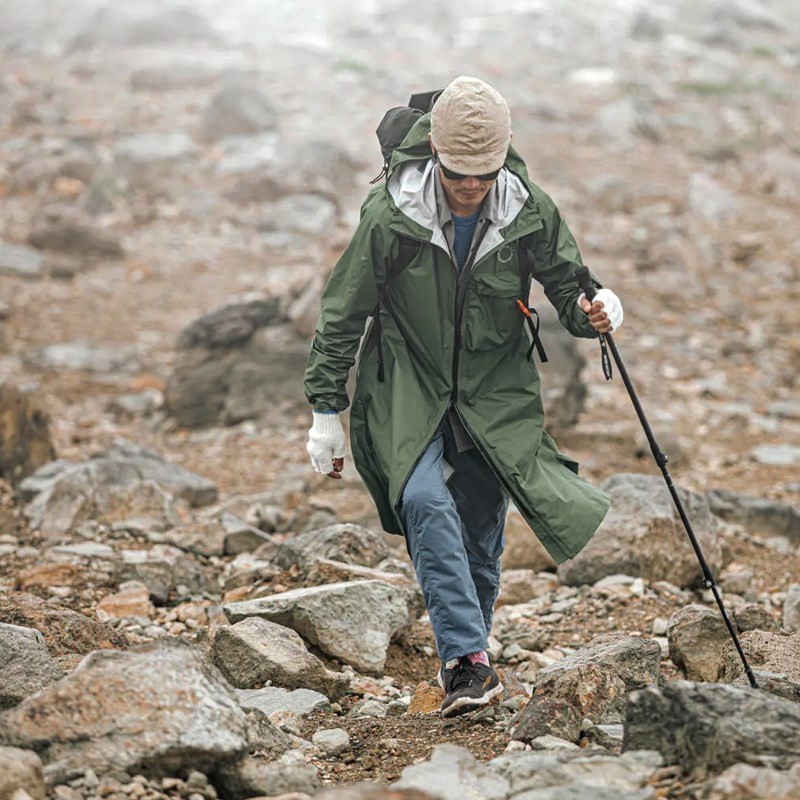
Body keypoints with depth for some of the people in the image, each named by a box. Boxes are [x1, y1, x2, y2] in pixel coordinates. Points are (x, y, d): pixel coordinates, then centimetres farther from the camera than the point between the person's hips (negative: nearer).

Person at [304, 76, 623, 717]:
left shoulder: (532, 214, -12)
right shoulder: (390, 217, -17)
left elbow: (567, 287, 1)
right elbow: (343, 314, -7)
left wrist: (590, 314, -25)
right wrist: (326, 411, -5)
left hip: (496, 392, 2)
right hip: (409, 389, -2)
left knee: (481, 532, 3)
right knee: (426, 502, -25)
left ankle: (461, 659, 26)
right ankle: (471, 662, -29)